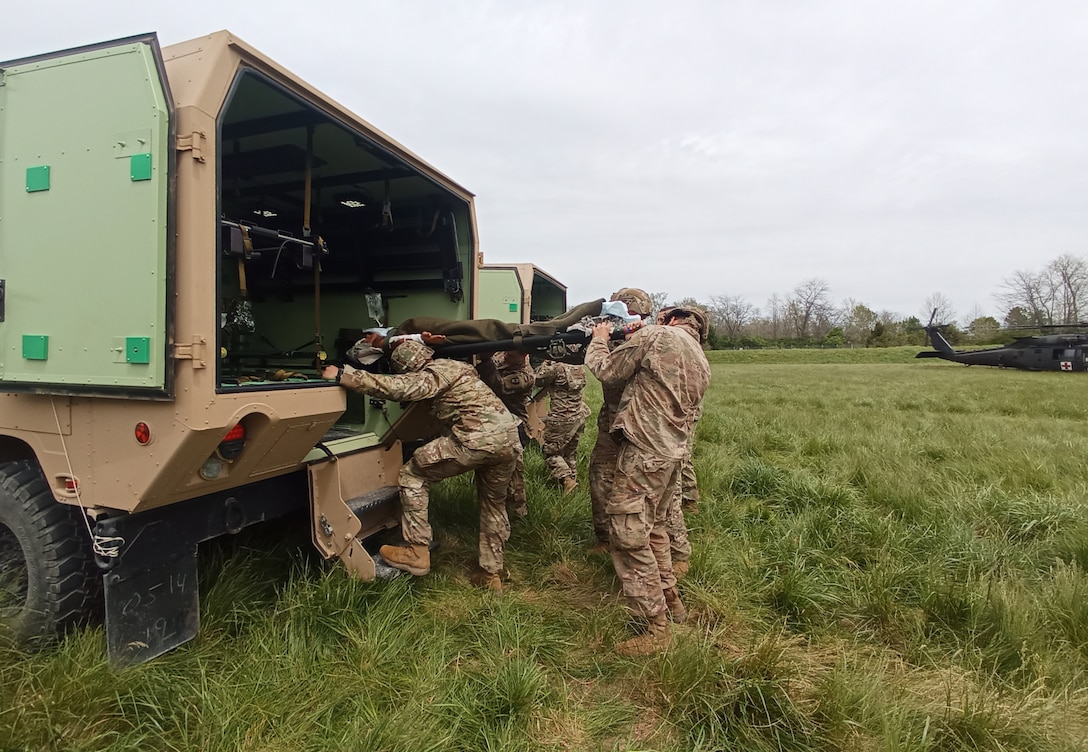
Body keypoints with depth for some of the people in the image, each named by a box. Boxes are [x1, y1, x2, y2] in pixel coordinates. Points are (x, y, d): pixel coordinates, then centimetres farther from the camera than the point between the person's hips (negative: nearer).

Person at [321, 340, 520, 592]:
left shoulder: (431, 376, 0)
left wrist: (340, 375, -9)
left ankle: (417, 553, 7)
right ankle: (491, 575, 30)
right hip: (510, 437, 9)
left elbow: (392, 386, -14)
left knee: (412, 476, 6)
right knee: (494, 505, 23)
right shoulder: (456, 366, 26)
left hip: (478, 439, -9)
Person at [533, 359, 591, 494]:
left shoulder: (555, 367, -20)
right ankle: (573, 477, 31)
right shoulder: (579, 367, 2)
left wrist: (545, 363, -1)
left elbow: (537, 380, -10)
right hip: (581, 415, 7)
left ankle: (567, 479, -6)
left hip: (562, 418, -7)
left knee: (549, 450, 6)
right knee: (571, 450, 23)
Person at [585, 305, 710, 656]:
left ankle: (656, 627, 1)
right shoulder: (701, 364, 18)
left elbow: (606, 370, -3)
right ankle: (671, 600, 35)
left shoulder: (655, 336, -6)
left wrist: (599, 339, 15)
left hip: (644, 450, -9)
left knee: (629, 535, -4)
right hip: (673, 453, 9)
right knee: (652, 528, 23)